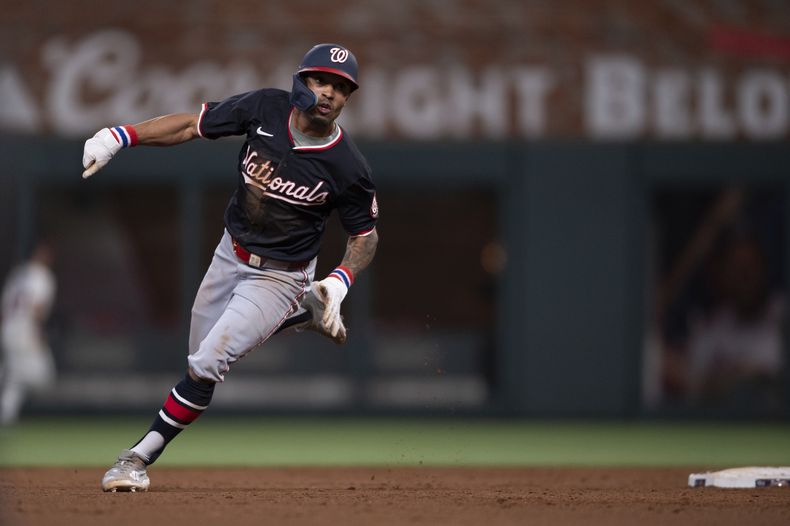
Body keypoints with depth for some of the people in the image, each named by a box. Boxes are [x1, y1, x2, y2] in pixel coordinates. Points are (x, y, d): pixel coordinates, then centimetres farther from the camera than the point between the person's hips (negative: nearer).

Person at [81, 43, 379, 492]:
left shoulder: (349, 168, -21)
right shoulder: (266, 108, -15)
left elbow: (366, 235, -7)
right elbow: (192, 125, -7)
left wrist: (339, 283, -25)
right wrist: (119, 137, -17)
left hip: (279, 277, -5)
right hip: (231, 254, 5)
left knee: (207, 364, -17)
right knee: (202, 356, 19)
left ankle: (142, 456, -6)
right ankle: (300, 316, 38)